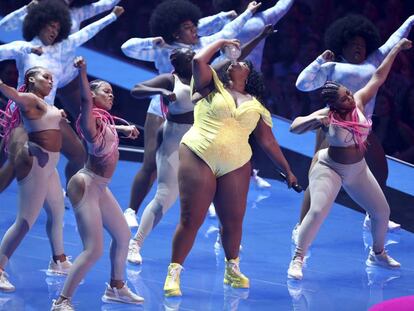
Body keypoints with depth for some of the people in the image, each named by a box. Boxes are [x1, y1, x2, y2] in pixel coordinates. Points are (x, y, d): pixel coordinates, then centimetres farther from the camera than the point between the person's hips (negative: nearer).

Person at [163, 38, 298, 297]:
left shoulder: (256, 106, 13)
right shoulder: (212, 87, 8)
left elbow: (268, 141, 16)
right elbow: (198, 61, -8)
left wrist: (287, 171, 15)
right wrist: (221, 43, 5)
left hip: (236, 166, 3)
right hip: (198, 158, -3)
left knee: (234, 221, 7)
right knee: (191, 220, -5)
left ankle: (232, 269, 27)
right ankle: (174, 272, 1)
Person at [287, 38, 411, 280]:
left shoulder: (359, 103, -14)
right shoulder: (327, 116, -24)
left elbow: (379, 77, -10)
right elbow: (294, 127, -30)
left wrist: (397, 49, -10)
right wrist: (314, 120, -48)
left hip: (358, 169, 6)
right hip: (330, 169, -6)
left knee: (382, 212, 11)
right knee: (318, 212, -23)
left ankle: (378, 254, 35)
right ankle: (298, 259, -14)